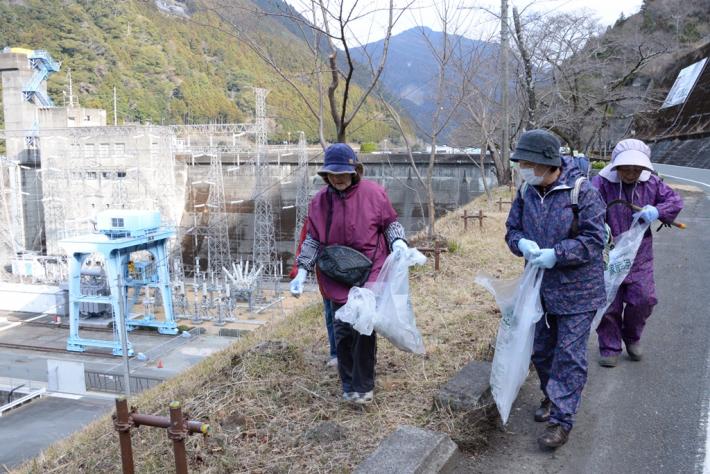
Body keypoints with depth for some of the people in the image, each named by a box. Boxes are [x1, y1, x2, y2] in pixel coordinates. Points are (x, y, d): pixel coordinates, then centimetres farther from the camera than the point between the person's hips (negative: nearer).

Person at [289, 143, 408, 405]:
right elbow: (313, 239, 7)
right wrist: (302, 272, 0)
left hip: (369, 271, -2)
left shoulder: (373, 193, -8)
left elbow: (390, 222, 6)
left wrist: (398, 241, -14)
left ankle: (363, 386, 8)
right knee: (342, 330, 5)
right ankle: (348, 385, 22)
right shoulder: (320, 201, 1)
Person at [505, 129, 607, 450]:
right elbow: (512, 229, 8)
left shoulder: (581, 191, -18)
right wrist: (522, 244, -16)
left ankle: (561, 420, 9)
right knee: (540, 350, 18)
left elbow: (594, 239, -19)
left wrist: (555, 254, -26)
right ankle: (551, 397, 41)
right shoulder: (526, 192, -1)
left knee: (569, 356, 0)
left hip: (576, 290, -6)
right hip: (540, 288, 6)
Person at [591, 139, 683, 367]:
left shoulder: (651, 182, 0)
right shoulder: (602, 182, -13)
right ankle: (609, 347, 21)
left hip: (640, 256, 3)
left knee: (644, 299, 2)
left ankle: (631, 337, 30)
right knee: (609, 303, 4)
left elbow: (675, 200, 5)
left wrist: (657, 211, -16)